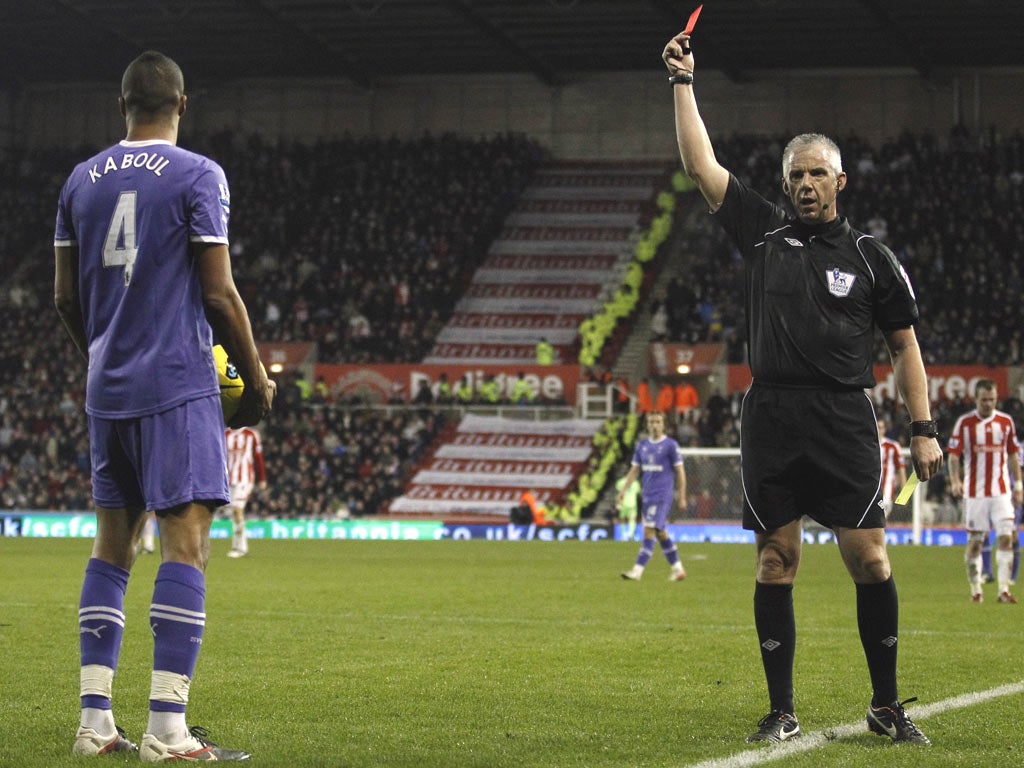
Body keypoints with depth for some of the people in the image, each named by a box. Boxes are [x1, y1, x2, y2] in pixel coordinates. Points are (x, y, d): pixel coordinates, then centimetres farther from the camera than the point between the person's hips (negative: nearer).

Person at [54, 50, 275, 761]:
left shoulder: (81, 181, 11)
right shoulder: (198, 176, -6)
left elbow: (66, 296, 14)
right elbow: (218, 292, -9)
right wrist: (256, 378, 2)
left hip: (107, 389, 6)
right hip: (179, 386, -6)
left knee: (112, 547, 11)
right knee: (187, 543, -7)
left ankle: (95, 720, 9)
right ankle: (167, 728, -12)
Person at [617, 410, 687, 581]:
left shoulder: (670, 445, -4)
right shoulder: (642, 445, 11)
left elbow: (680, 472, -3)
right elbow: (634, 470, 14)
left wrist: (682, 497, -5)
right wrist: (623, 490, 3)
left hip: (662, 495, -6)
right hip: (646, 495, 6)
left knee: (650, 531, -15)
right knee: (661, 533, 11)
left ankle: (637, 570, -20)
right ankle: (677, 569, 21)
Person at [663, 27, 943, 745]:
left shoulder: (871, 256, 8)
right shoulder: (764, 232, 11)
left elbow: (905, 344, 10)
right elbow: (702, 165, 9)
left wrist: (924, 428, 3)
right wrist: (684, 82, 6)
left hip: (845, 422, -1)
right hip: (771, 419, 1)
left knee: (869, 558, -5)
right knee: (776, 563, 2)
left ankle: (887, 706, 5)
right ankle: (782, 713, 7)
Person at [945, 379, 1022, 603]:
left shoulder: (1006, 421, 6)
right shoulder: (964, 423, -2)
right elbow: (953, 456, -3)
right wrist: (955, 481, -18)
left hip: (1001, 491, 2)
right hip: (974, 492, -2)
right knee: (974, 541, 3)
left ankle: (1004, 590, -9)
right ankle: (975, 590, 15)